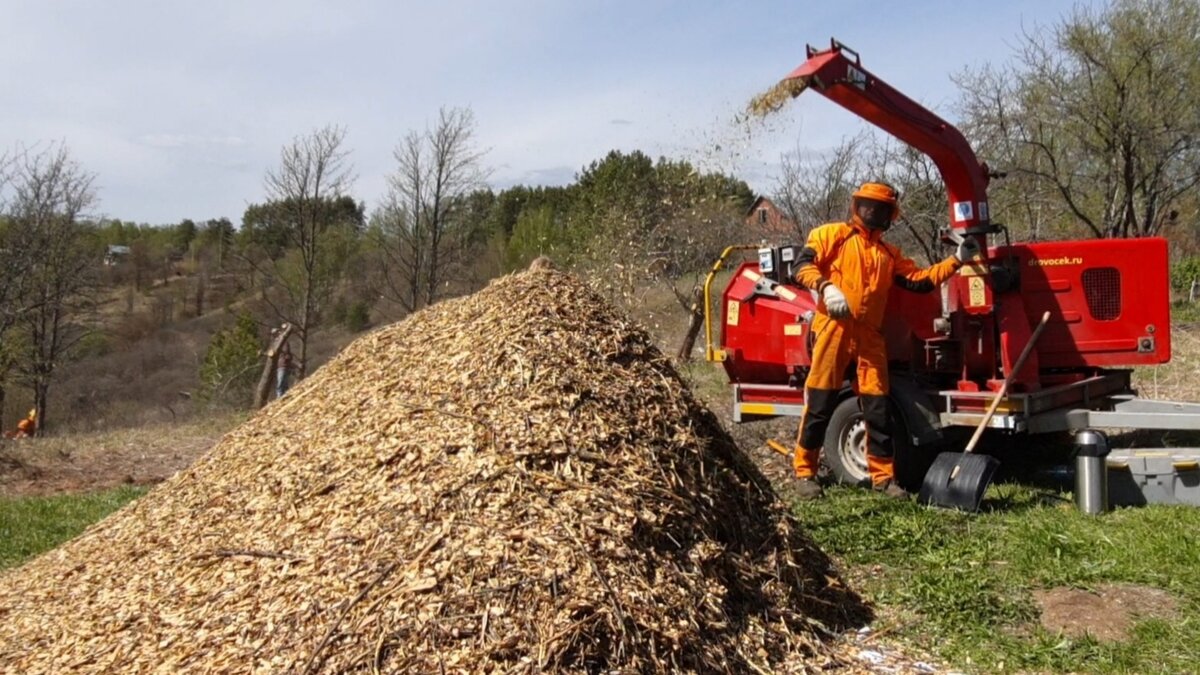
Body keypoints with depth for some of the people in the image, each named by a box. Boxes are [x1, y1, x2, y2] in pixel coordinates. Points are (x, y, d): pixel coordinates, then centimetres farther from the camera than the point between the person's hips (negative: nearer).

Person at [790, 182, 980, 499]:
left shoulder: (889, 254, 23)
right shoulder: (833, 234, 8)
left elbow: (919, 280, 15)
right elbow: (803, 264, -3)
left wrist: (956, 260, 7)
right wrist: (825, 286, -20)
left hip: (870, 336, 5)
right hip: (834, 328, -5)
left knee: (877, 407, 5)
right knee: (820, 403, -3)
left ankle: (883, 475, 14)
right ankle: (804, 472, 6)